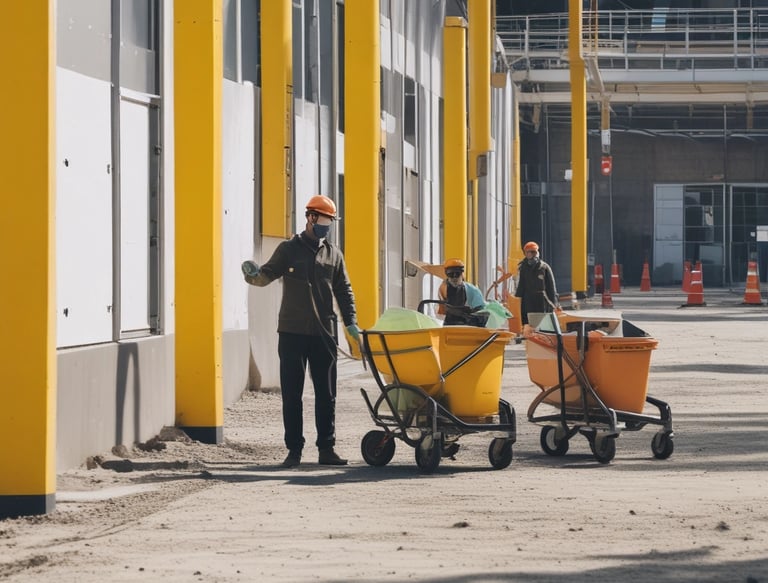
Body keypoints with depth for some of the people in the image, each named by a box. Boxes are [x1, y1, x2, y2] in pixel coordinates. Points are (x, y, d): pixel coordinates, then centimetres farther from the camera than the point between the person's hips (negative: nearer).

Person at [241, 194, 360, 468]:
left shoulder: (333, 254, 11)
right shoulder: (289, 249, 3)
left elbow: (343, 290, 15)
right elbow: (267, 276, -1)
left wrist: (351, 322, 5)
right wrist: (253, 273, -24)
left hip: (323, 333, 2)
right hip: (292, 333, -2)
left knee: (326, 394, 3)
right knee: (291, 394, 0)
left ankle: (327, 448, 8)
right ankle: (294, 450, 5)